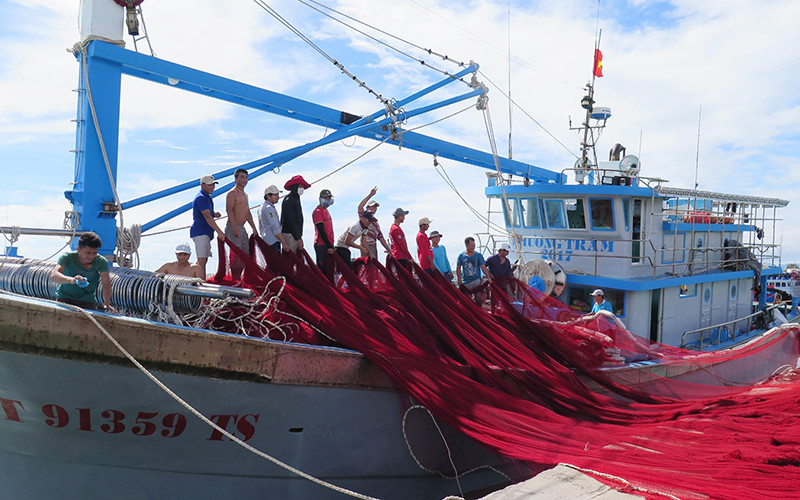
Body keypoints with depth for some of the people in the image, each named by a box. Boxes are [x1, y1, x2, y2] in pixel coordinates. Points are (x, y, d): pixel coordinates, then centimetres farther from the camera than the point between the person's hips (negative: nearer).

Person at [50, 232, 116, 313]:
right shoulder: (67, 258, -13)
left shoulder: (101, 262, -10)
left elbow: (106, 283, -20)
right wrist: (71, 280, -51)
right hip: (65, 299, -1)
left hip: (88, 302, 1)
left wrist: (107, 303, -38)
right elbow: (53, 275, -29)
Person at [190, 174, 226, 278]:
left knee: (203, 260, 14)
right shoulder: (201, 198, -14)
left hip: (205, 233, 10)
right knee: (202, 260, -14)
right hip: (200, 232, -10)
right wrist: (219, 232, -31)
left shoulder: (208, 197, 18)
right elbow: (207, 216, -24)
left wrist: (214, 214, 6)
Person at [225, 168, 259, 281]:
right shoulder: (232, 193, -7)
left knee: (245, 254, 8)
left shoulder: (245, 195, 22)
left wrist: (254, 228, 20)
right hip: (233, 227, -9)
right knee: (236, 254, -11)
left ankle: (238, 278, 14)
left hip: (242, 228, 9)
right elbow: (229, 210, -18)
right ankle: (235, 280, -8)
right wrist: (234, 226, -27)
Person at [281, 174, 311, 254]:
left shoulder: (296, 199, 21)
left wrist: (299, 237, 17)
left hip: (296, 235, 9)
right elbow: (291, 221, -16)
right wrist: (298, 238, -18)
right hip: (290, 235, -9)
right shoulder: (289, 200, -9)